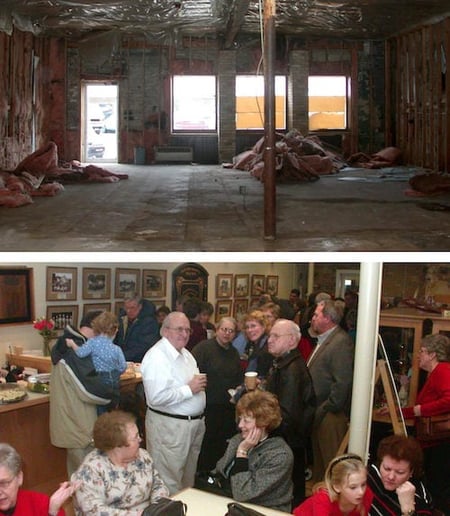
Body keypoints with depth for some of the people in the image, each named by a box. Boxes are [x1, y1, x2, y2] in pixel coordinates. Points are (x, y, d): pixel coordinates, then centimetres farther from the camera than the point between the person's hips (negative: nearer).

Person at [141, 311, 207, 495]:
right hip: (169, 426, -9)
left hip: (194, 423, 9)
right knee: (169, 484, -1)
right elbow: (157, 397, -28)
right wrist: (189, 389, -21)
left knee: (188, 478, 20)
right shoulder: (157, 357, -19)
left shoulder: (185, 354, 13)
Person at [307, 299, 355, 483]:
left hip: (330, 415, -10)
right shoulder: (323, 340, 15)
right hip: (318, 413, 10)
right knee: (318, 459, 19)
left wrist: (325, 410, -19)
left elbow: (342, 382, -23)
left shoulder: (341, 342, -17)